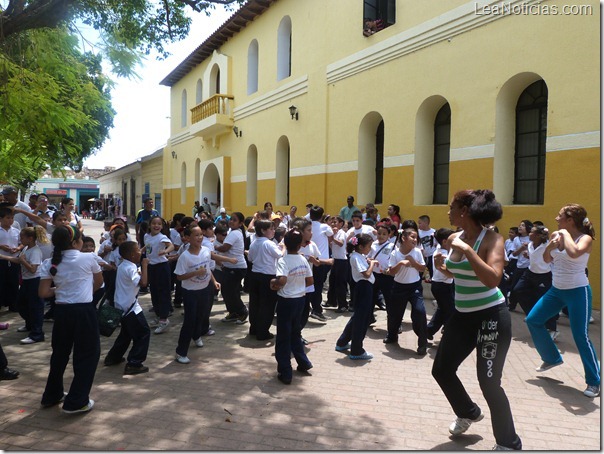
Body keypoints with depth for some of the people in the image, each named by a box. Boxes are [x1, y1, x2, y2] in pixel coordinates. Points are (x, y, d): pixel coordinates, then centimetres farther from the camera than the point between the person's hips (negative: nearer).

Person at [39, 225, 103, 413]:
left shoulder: (49, 263, 1)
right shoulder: (88, 258, -7)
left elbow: (43, 293, -3)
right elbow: (99, 282, 9)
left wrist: (57, 290, 15)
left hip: (62, 311, 5)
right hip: (84, 311, -5)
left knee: (60, 353, 22)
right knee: (88, 354, 7)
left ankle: (52, 395, 36)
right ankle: (76, 401, 9)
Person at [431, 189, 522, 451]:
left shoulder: (491, 238, -17)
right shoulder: (454, 238, 2)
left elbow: (492, 280, -32)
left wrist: (467, 249, -32)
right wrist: (443, 268, -3)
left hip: (491, 317, -7)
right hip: (462, 315, 8)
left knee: (489, 382, -2)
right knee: (441, 370, 13)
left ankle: (509, 443, 23)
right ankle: (469, 413, 41)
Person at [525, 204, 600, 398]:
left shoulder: (585, 239, -15)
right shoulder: (556, 235, 2)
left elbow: (574, 253, -38)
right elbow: (547, 259, 10)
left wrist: (565, 234, -23)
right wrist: (549, 247, -10)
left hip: (577, 292, -7)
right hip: (556, 290, 7)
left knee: (581, 336, -5)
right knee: (533, 320, 9)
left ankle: (594, 382, 11)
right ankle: (552, 358, 28)